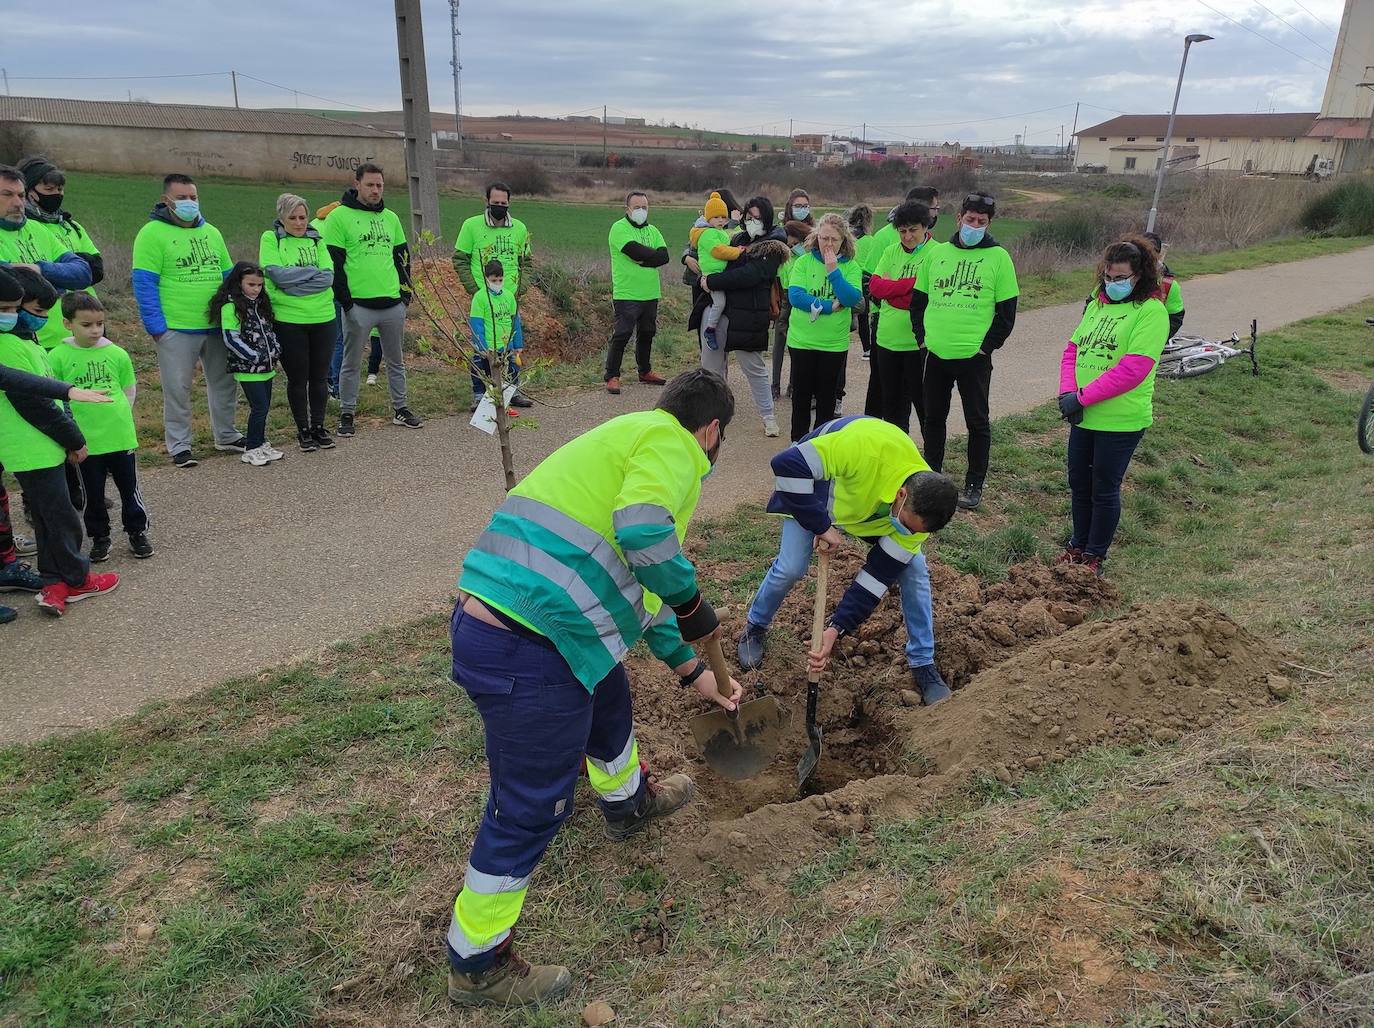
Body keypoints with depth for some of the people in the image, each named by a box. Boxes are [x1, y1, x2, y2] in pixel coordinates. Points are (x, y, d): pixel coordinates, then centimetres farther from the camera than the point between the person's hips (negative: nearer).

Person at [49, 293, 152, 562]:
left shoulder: (117, 353, -2)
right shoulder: (58, 357, -6)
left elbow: (129, 390, 9)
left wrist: (118, 416, 2)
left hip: (120, 436, 1)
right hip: (84, 440, -1)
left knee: (129, 488, 11)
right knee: (93, 493, 12)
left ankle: (137, 532, 26)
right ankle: (99, 537, 27)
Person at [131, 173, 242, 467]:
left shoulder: (211, 232, 11)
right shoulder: (152, 234, -6)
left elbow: (228, 275, 17)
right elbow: (144, 284, -10)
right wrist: (156, 327, -15)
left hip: (217, 326, 6)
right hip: (176, 329, -5)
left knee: (224, 383, 14)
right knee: (177, 389, 2)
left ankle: (226, 435, 28)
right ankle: (179, 445, 13)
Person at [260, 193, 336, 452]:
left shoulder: (316, 239, 9)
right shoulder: (270, 239, -1)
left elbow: (328, 276, -4)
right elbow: (276, 273, -16)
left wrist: (294, 282, -14)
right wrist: (313, 271, -10)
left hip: (323, 317, 3)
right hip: (289, 320, -3)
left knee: (320, 376, 10)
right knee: (297, 378, 6)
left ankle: (319, 426, 24)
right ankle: (303, 430, 19)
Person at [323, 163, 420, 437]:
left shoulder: (390, 217, 13)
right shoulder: (339, 216, -5)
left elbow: (403, 255, 19)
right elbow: (333, 262, -8)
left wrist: (405, 291, 9)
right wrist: (345, 301, -12)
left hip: (393, 304, 5)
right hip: (358, 305, -5)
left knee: (396, 360, 13)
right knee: (351, 364, 4)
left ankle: (400, 409, 25)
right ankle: (347, 414, 14)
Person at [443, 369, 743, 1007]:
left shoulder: (632, 439, 24)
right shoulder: (673, 446, -5)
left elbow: (638, 582, 31)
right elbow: (644, 533, -26)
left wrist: (690, 670, 37)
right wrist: (692, 602, -6)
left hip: (489, 618, 10)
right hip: (528, 654, -10)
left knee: (610, 704, 34)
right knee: (531, 810, 6)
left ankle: (628, 804, 63)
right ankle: (477, 967, 27)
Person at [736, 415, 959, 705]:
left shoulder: (919, 508, -29)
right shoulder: (871, 446, -47)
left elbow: (879, 575, -25)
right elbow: (788, 464, -43)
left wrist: (836, 629, -29)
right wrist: (820, 526, -38)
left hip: (870, 502, 3)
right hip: (813, 488, -3)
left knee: (914, 569, -7)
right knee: (791, 568, -13)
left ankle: (923, 664, 10)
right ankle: (755, 628, 19)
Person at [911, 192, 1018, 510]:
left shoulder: (998, 257, -3)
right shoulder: (938, 253, 7)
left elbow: (1007, 310, -3)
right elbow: (918, 298, 14)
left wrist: (987, 345, -8)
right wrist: (922, 335, 5)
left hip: (974, 356, -3)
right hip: (936, 353, 4)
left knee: (977, 421, 4)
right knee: (933, 417, 13)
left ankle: (974, 484, 15)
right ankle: (932, 472, 29)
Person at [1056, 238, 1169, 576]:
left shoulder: (1151, 311, -12)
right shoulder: (1097, 305, 10)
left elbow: (1132, 370, -20)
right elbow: (1073, 349, 9)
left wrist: (1082, 397, -20)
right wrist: (1067, 393, -9)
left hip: (1121, 421, -6)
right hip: (1083, 418, 6)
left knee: (1104, 490, 6)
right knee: (1079, 485, 16)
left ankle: (1095, 555, 21)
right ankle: (1078, 544, 33)